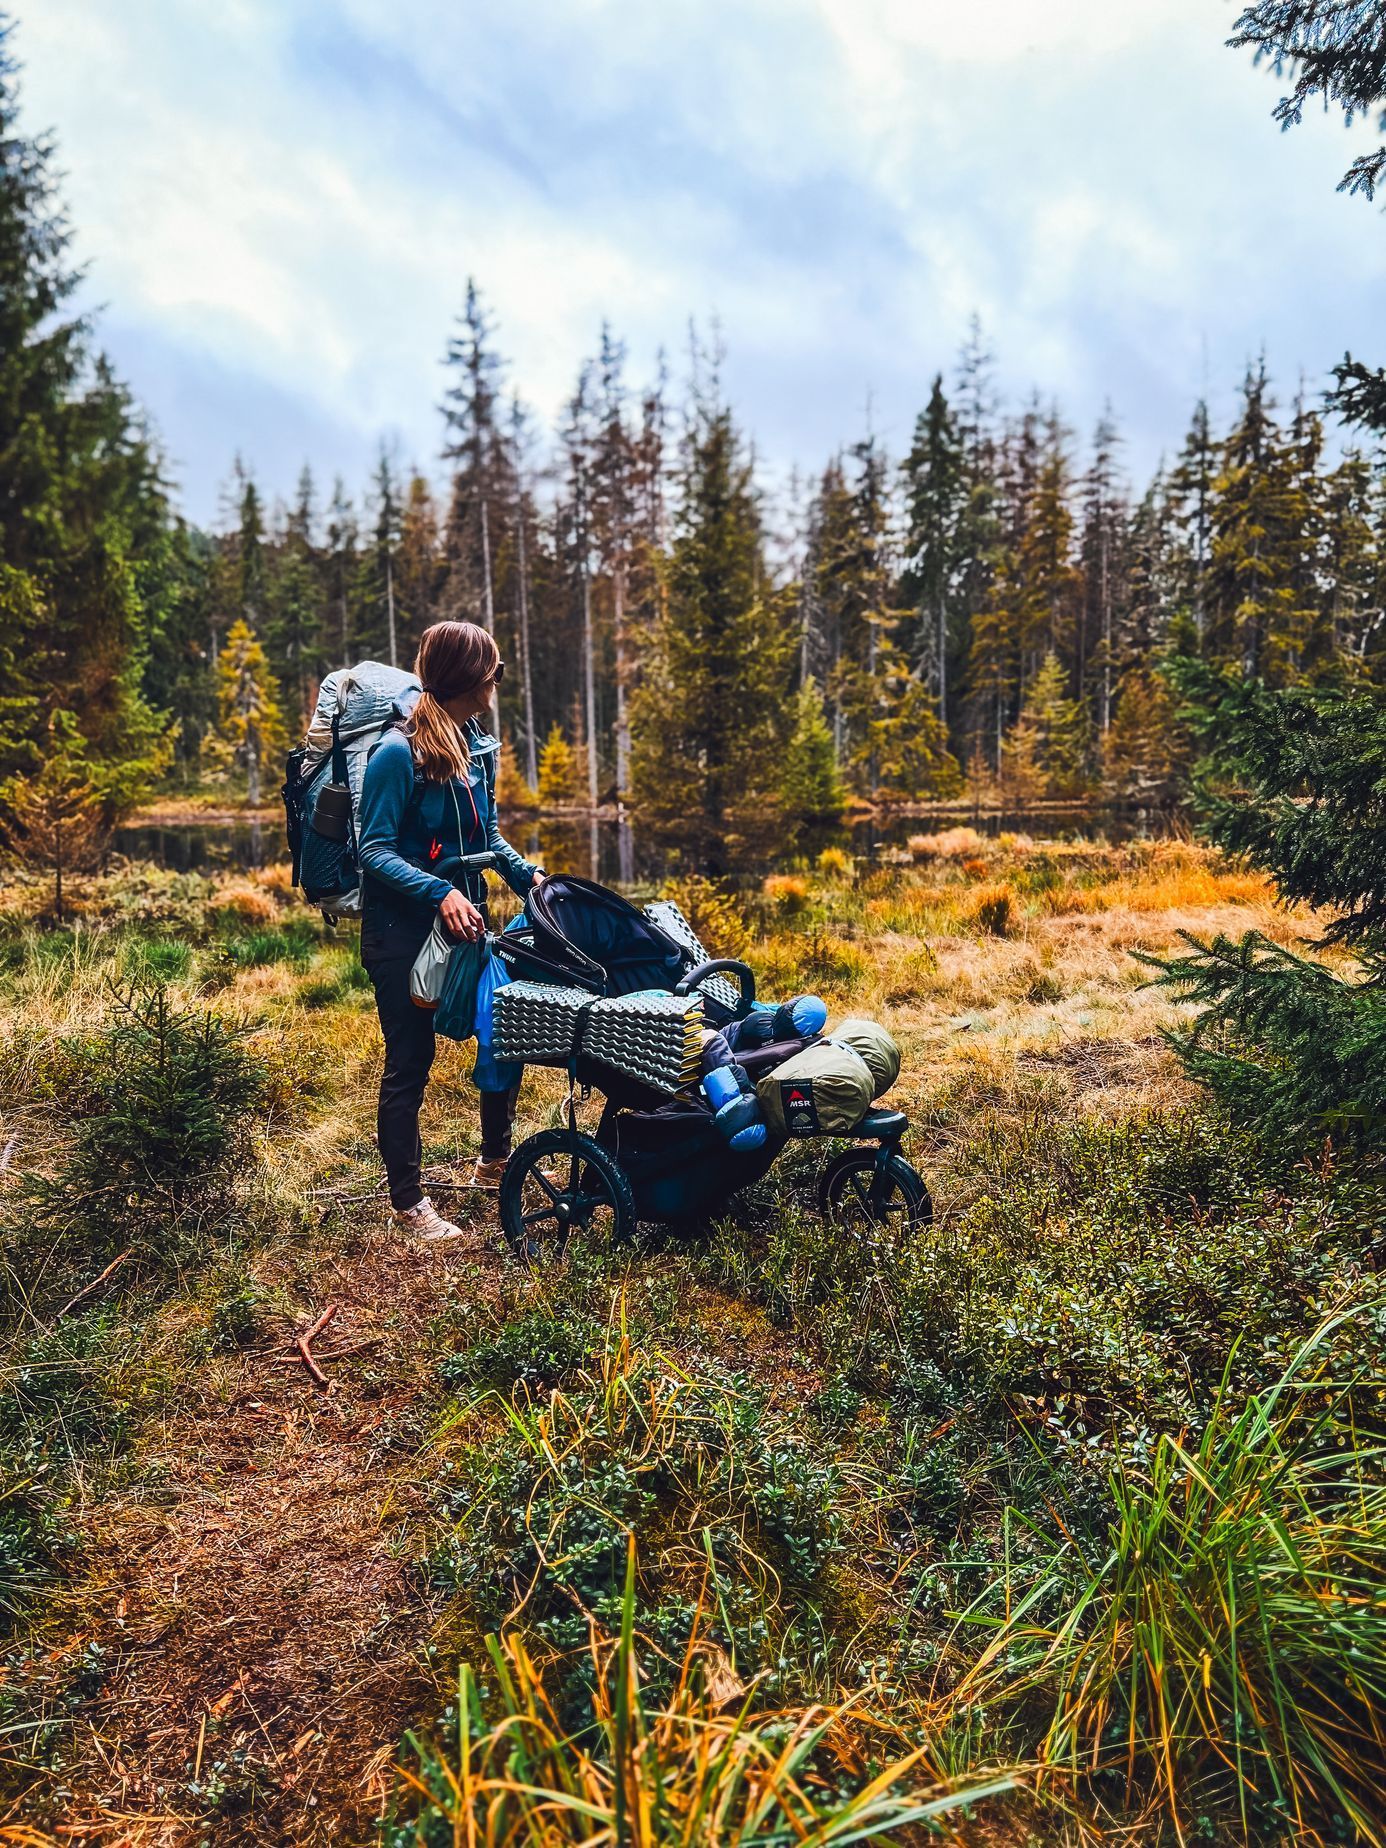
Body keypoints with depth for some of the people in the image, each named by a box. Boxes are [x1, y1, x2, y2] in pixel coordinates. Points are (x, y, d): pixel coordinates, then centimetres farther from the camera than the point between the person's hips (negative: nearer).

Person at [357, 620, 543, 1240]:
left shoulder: (478, 746, 6)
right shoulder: (398, 753, -17)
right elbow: (375, 850, -18)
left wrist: (526, 874, 0)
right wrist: (439, 893, -30)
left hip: (462, 920, 8)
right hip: (401, 931, -7)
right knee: (410, 1062, 3)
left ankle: (494, 1161, 35)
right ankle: (407, 1201, 20)